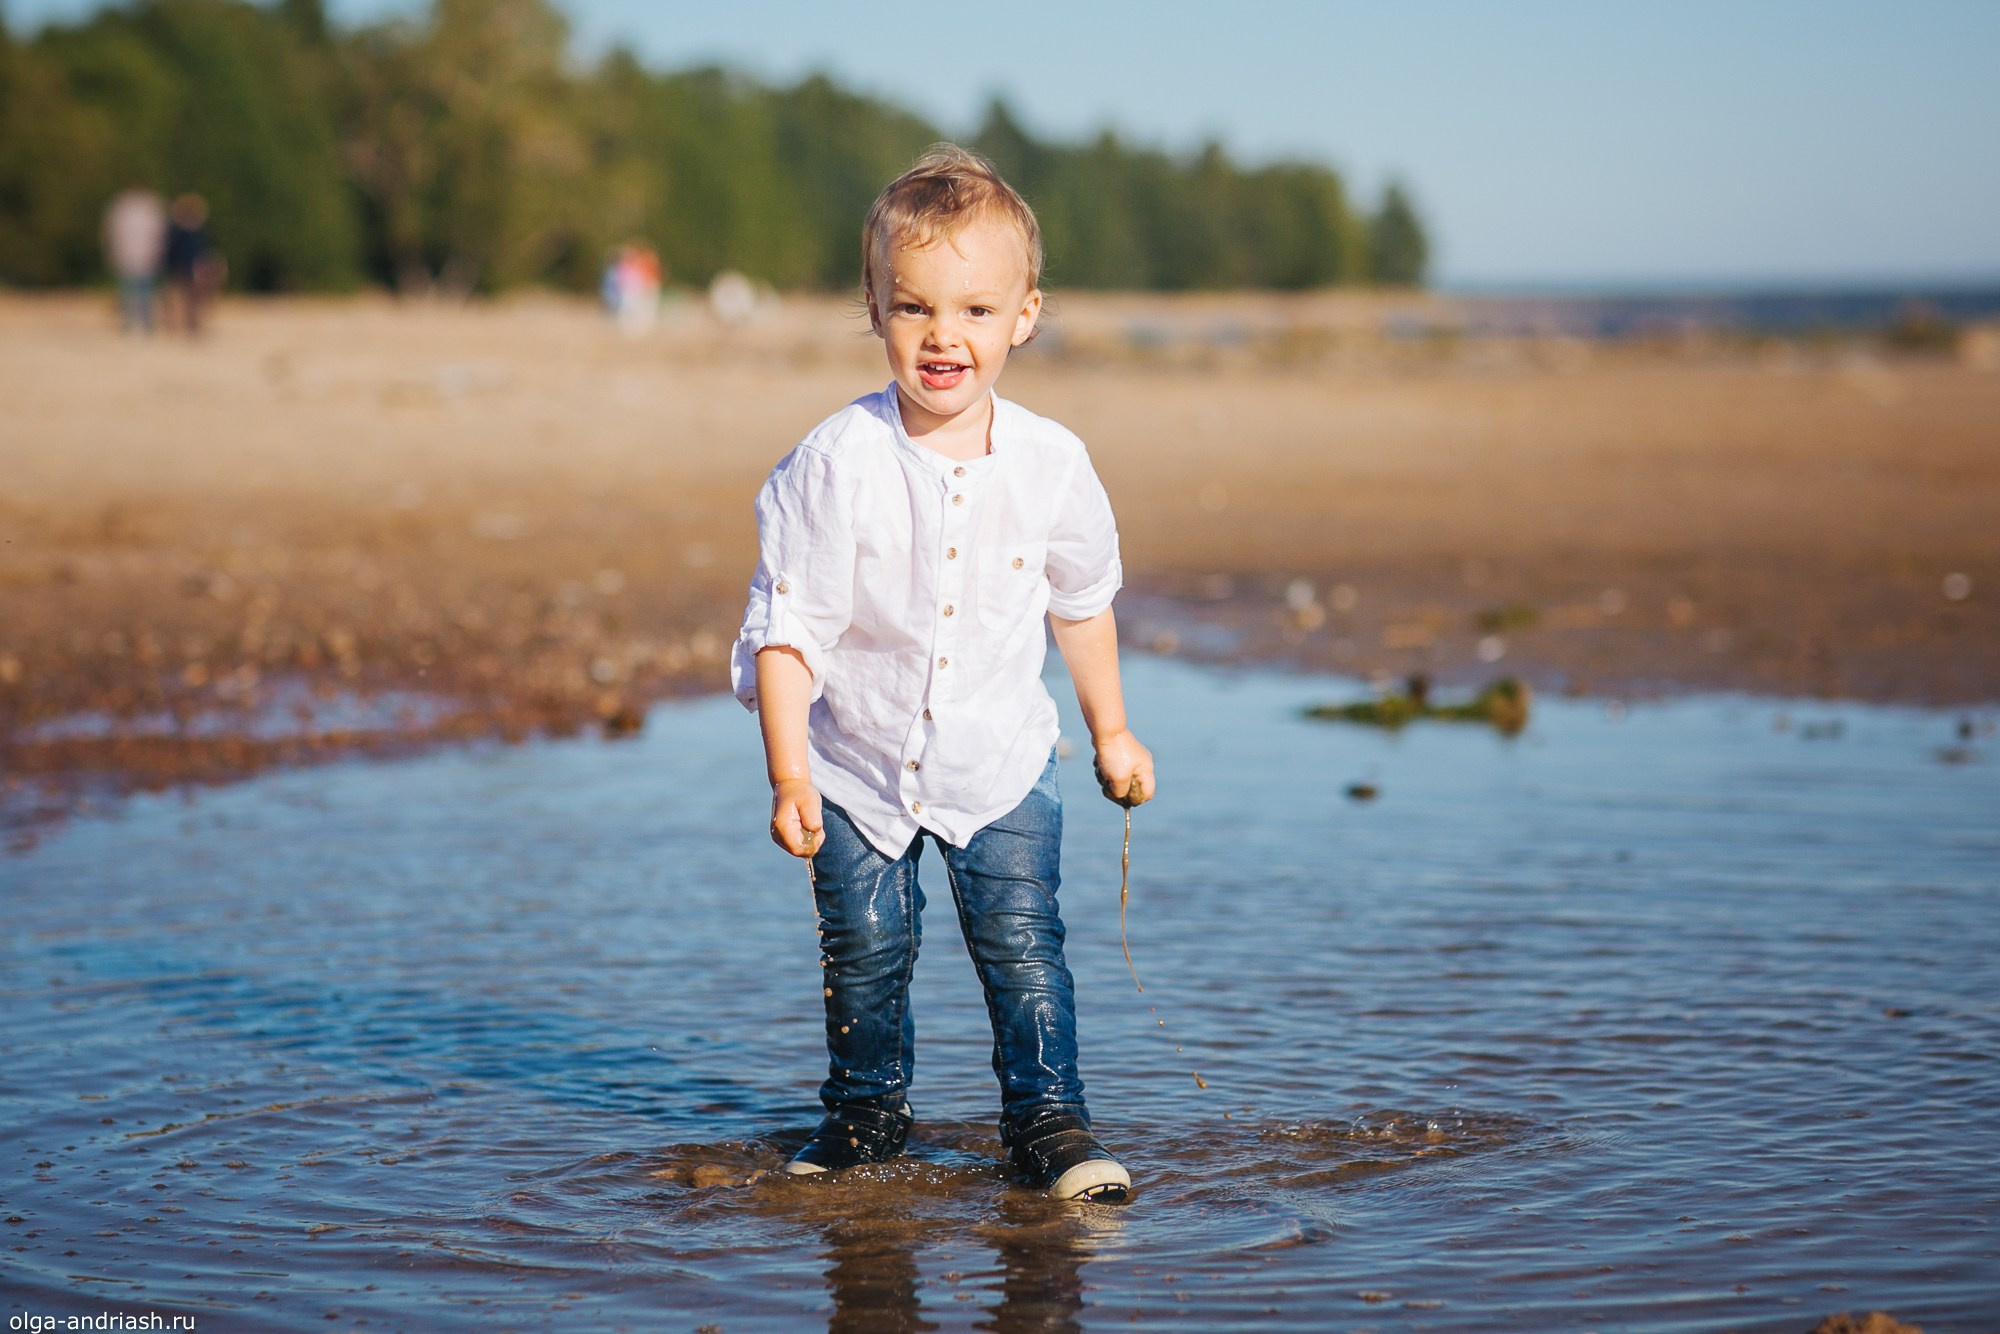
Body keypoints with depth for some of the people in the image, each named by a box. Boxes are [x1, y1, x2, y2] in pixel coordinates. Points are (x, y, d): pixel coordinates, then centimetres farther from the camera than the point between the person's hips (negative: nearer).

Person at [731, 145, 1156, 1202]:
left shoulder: (1050, 464, -10)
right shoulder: (836, 464, -19)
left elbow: (1082, 600, 8)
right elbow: (787, 628, -15)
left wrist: (1110, 731, 17)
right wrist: (789, 775, -21)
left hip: (999, 765, 1)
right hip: (857, 762, -1)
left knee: (1021, 942, -4)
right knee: (863, 949, 5)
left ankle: (1049, 1120, 12)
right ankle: (866, 1113, 27)